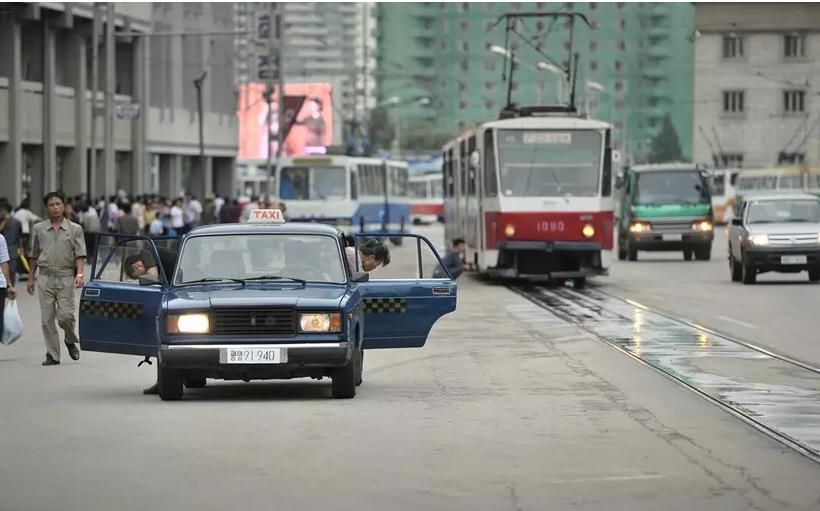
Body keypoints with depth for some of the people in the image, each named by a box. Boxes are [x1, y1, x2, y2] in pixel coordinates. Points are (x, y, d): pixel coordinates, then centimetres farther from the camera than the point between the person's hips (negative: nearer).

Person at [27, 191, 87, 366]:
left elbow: (80, 255, -1)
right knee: (47, 319, -1)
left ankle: (71, 342, 20)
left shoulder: (75, 229, 3)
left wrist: (79, 275, -15)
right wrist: (31, 278, 14)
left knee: (65, 316, -9)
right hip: (45, 278, 2)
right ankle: (52, 355, 6)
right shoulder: (38, 229, 9)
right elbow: (34, 256, 15)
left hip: (66, 278, -2)